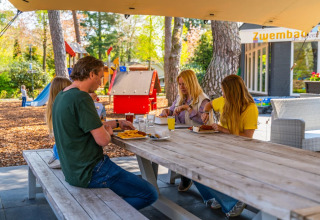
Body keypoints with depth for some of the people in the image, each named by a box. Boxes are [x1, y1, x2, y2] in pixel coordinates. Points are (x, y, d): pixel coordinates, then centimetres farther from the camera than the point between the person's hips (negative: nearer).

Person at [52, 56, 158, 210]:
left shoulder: (61, 96, 9)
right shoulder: (81, 98, -21)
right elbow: (103, 140, -22)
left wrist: (117, 123, 26)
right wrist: (108, 131, 0)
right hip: (90, 172, -10)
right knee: (150, 194, -6)